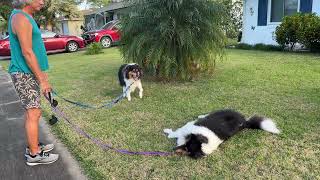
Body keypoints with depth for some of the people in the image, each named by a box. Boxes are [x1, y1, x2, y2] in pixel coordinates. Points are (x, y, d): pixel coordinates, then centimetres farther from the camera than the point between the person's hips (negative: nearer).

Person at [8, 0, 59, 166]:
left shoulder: (26, 17, 16)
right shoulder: (20, 17, -15)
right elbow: (27, 53, -20)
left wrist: (41, 73, 21)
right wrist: (42, 80, -19)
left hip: (29, 74, 10)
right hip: (25, 75, -10)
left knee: (33, 112, 15)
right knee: (33, 114, -3)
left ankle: (34, 146, 28)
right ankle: (34, 155, 8)